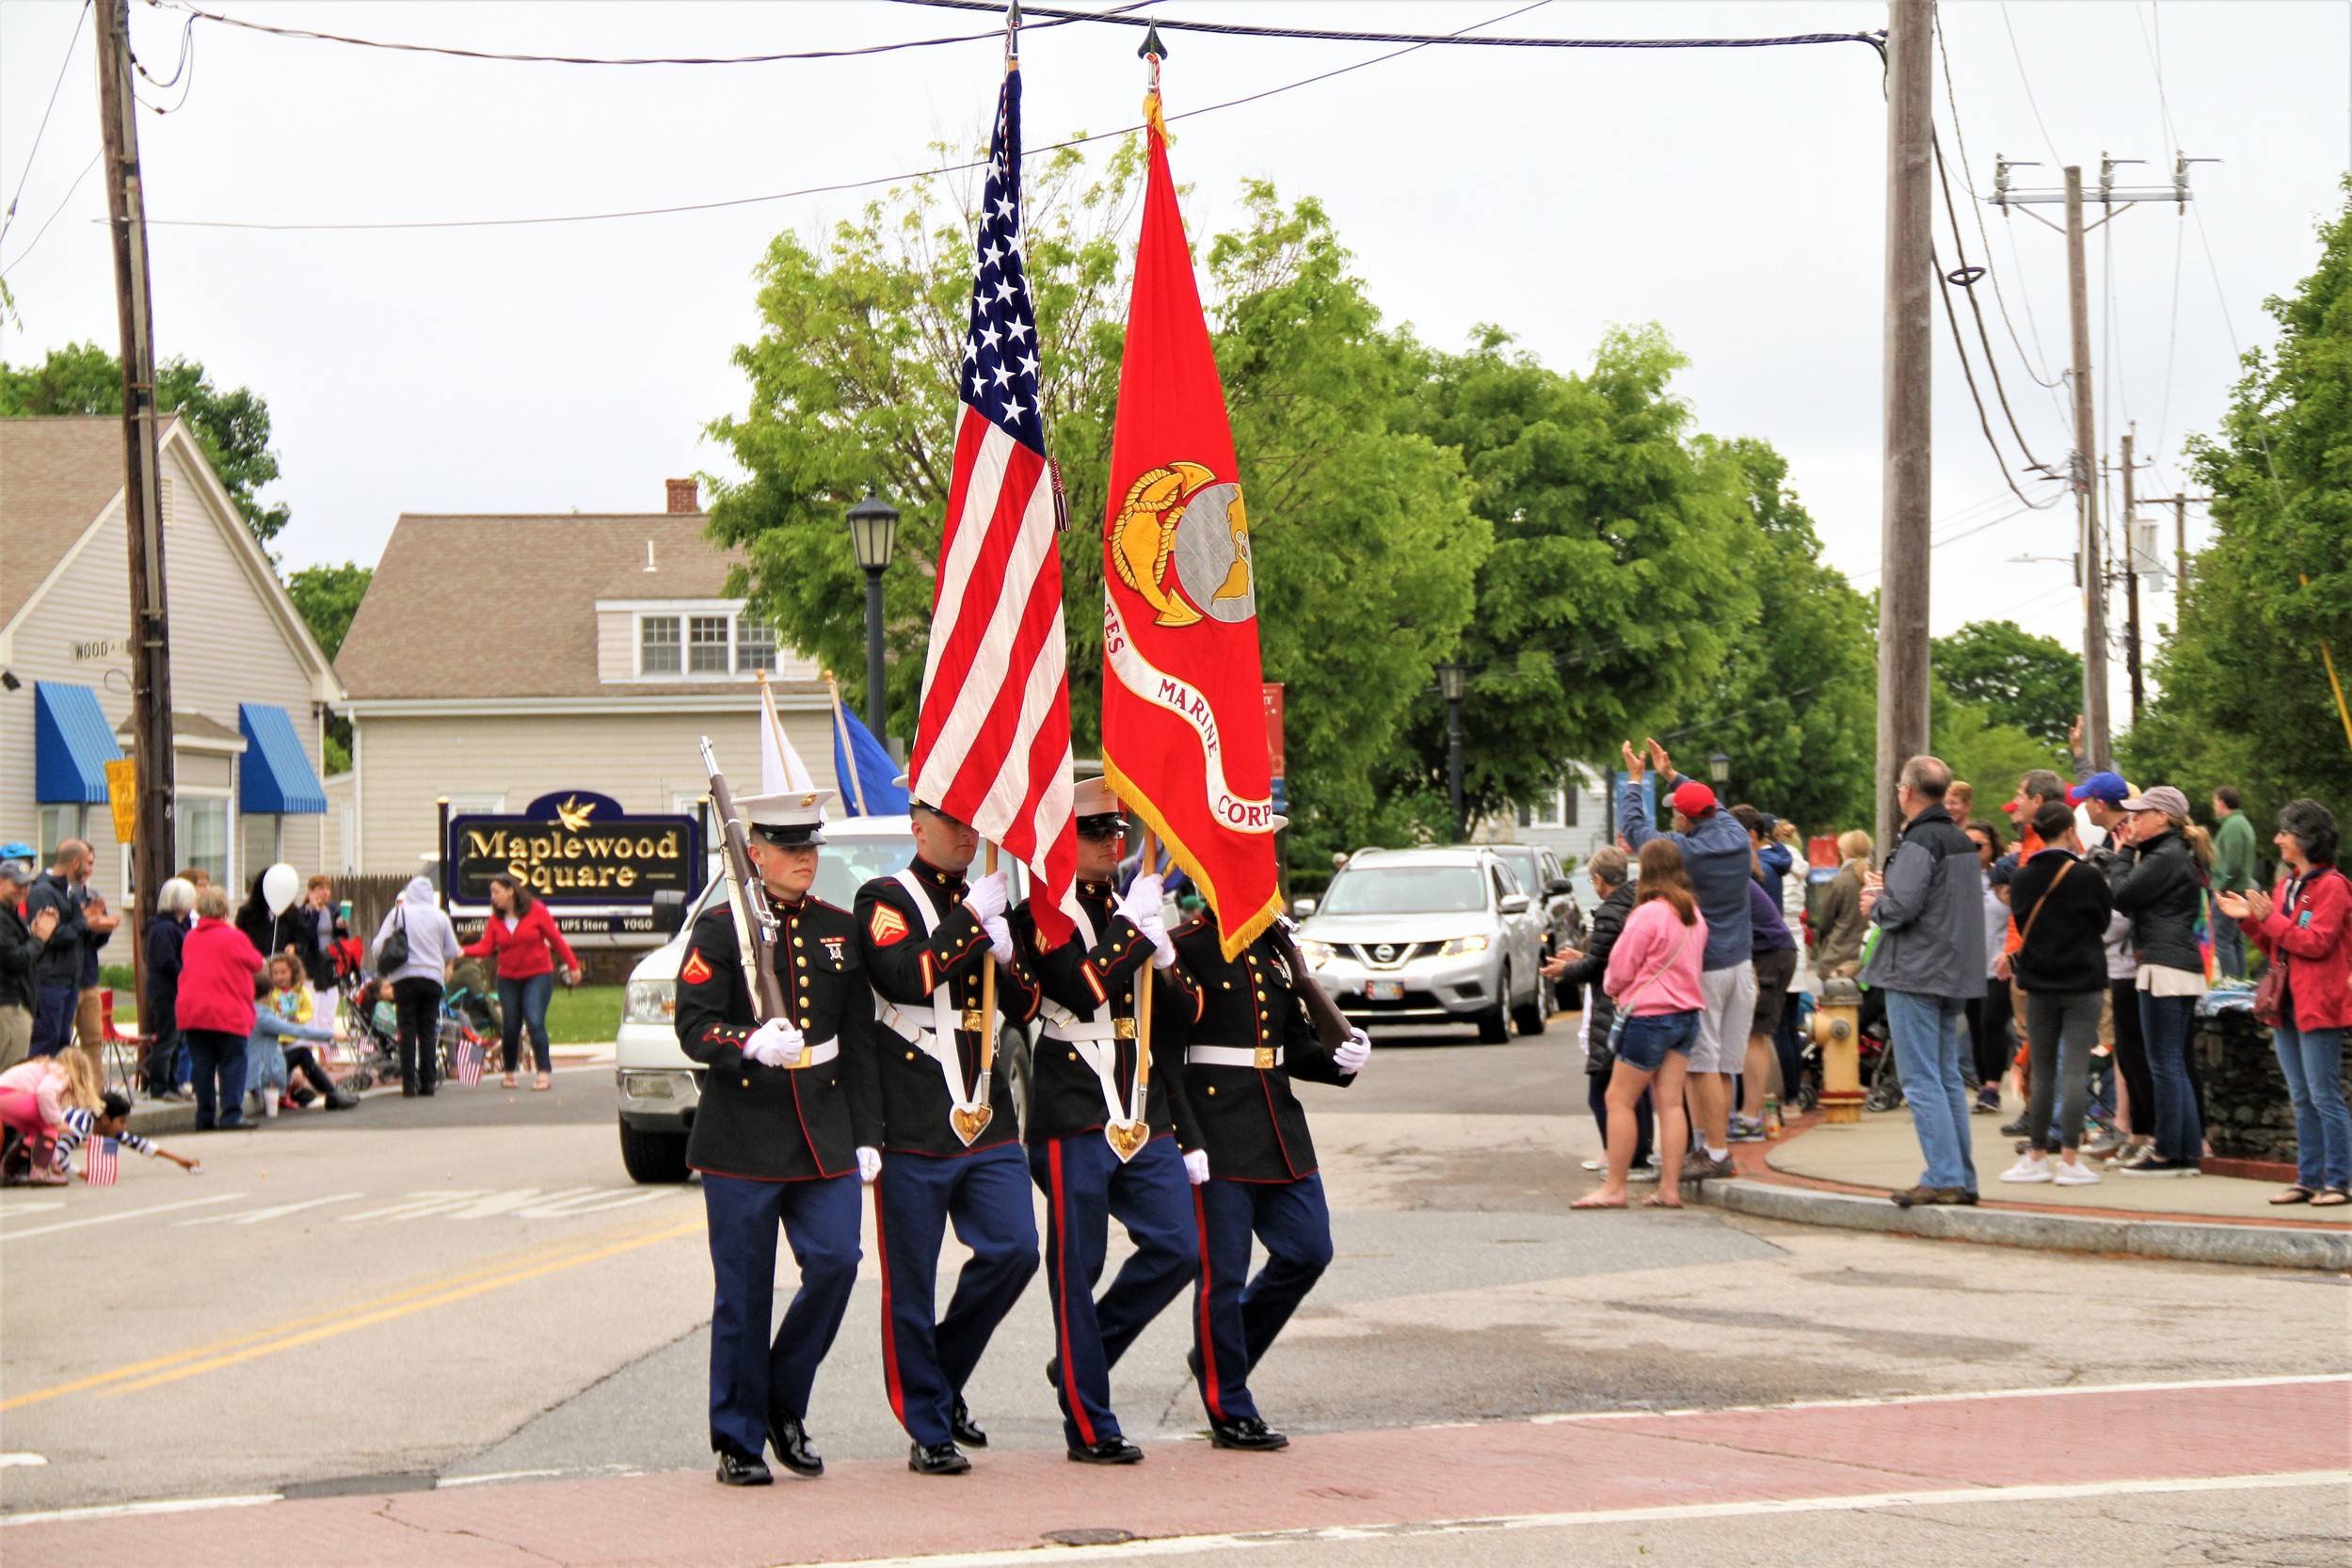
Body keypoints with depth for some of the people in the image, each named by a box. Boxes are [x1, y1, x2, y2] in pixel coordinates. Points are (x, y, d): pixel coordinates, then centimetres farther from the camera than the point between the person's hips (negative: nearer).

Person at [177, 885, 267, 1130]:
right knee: (232, 1064, 0)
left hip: (191, 1012, 5)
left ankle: (204, 1116, 8)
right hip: (228, 1014, -5)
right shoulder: (234, 937, -5)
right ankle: (231, 1115, -7)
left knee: (201, 1065, 8)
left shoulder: (190, 939, 10)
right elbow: (256, 964, 6)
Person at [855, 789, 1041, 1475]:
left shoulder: (988, 902, 18)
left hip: (987, 1119, 6)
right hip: (913, 1127, -6)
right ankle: (929, 1431, 8)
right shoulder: (884, 899, -3)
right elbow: (904, 977, -21)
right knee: (911, 1284, -1)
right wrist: (969, 922, -18)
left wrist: (1007, 956, -4)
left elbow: (1027, 1008, 15)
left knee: (1014, 1250, -2)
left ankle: (943, 1377, 19)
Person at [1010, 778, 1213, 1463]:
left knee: (1178, 1248, 0)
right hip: (1075, 1119, -7)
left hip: (1146, 1117, 7)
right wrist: (1134, 925, -16)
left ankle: (1080, 1361, 19)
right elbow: (1084, 989, -20)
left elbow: (1184, 1015, 22)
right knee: (1077, 1267, -2)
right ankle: (1089, 1424, 5)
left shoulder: (1133, 908, 18)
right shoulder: (1041, 914, -4)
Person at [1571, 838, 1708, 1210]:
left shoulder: (1648, 914, -16)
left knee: (1619, 1100, 0)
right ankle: (1670, 1187, 4)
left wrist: (1613, 989, 13)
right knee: (1671, 1102, 7)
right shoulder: (1693, 914, 8)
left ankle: (1614, 1188, 0)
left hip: (1650, 1016, -8)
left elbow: (1620, 968, -10)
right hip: (1688, 1013, 8)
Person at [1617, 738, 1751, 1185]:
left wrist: (1635, 780, 15)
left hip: (1702, 969, -7)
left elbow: (1634, 827, 0)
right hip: (1741, 963, 7)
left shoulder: (1683, 850, -15)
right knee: (1724, 1064, 10)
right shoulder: (1736, 837, 2)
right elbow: (1714, 808, 24)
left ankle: (1717, 1153, -6)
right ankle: (1712, 1145, 14)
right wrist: (1670, 776, 33)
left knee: (1703, 1065, -4)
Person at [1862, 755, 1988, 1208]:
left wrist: (1875, 904, 0)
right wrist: (1890, 893, 14)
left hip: (1916, 974, -9)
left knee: (1921, 1080, -7)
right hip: (1954, 975, 9)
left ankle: (1944, 1178, -10)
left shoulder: (1919, 843, -16)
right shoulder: (1962, 841, 14)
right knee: (1948, 1077, 13)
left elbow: (1901, 908, -23)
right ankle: (1962, 1178, 14)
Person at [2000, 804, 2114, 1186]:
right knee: (2075, 1069, -3)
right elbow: (2105, 920, 4)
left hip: (2038, 983, 3)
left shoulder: (2021, 879, 0)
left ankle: (2037, 1157, 12)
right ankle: (2069, 1159, -6)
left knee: (2042, 1072, 10)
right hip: (2084, 982, -3)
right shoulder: (2086, 877, -11)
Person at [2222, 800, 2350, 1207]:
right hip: (2287, 1004, 9)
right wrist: (2249, 919, 5)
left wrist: (2270, 918, -17)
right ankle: (2308, 1179, 15)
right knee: (2302, 1099, 11)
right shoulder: (2287, 884, 16)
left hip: (2318, 1006, -9)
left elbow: (2316, 943, -18)